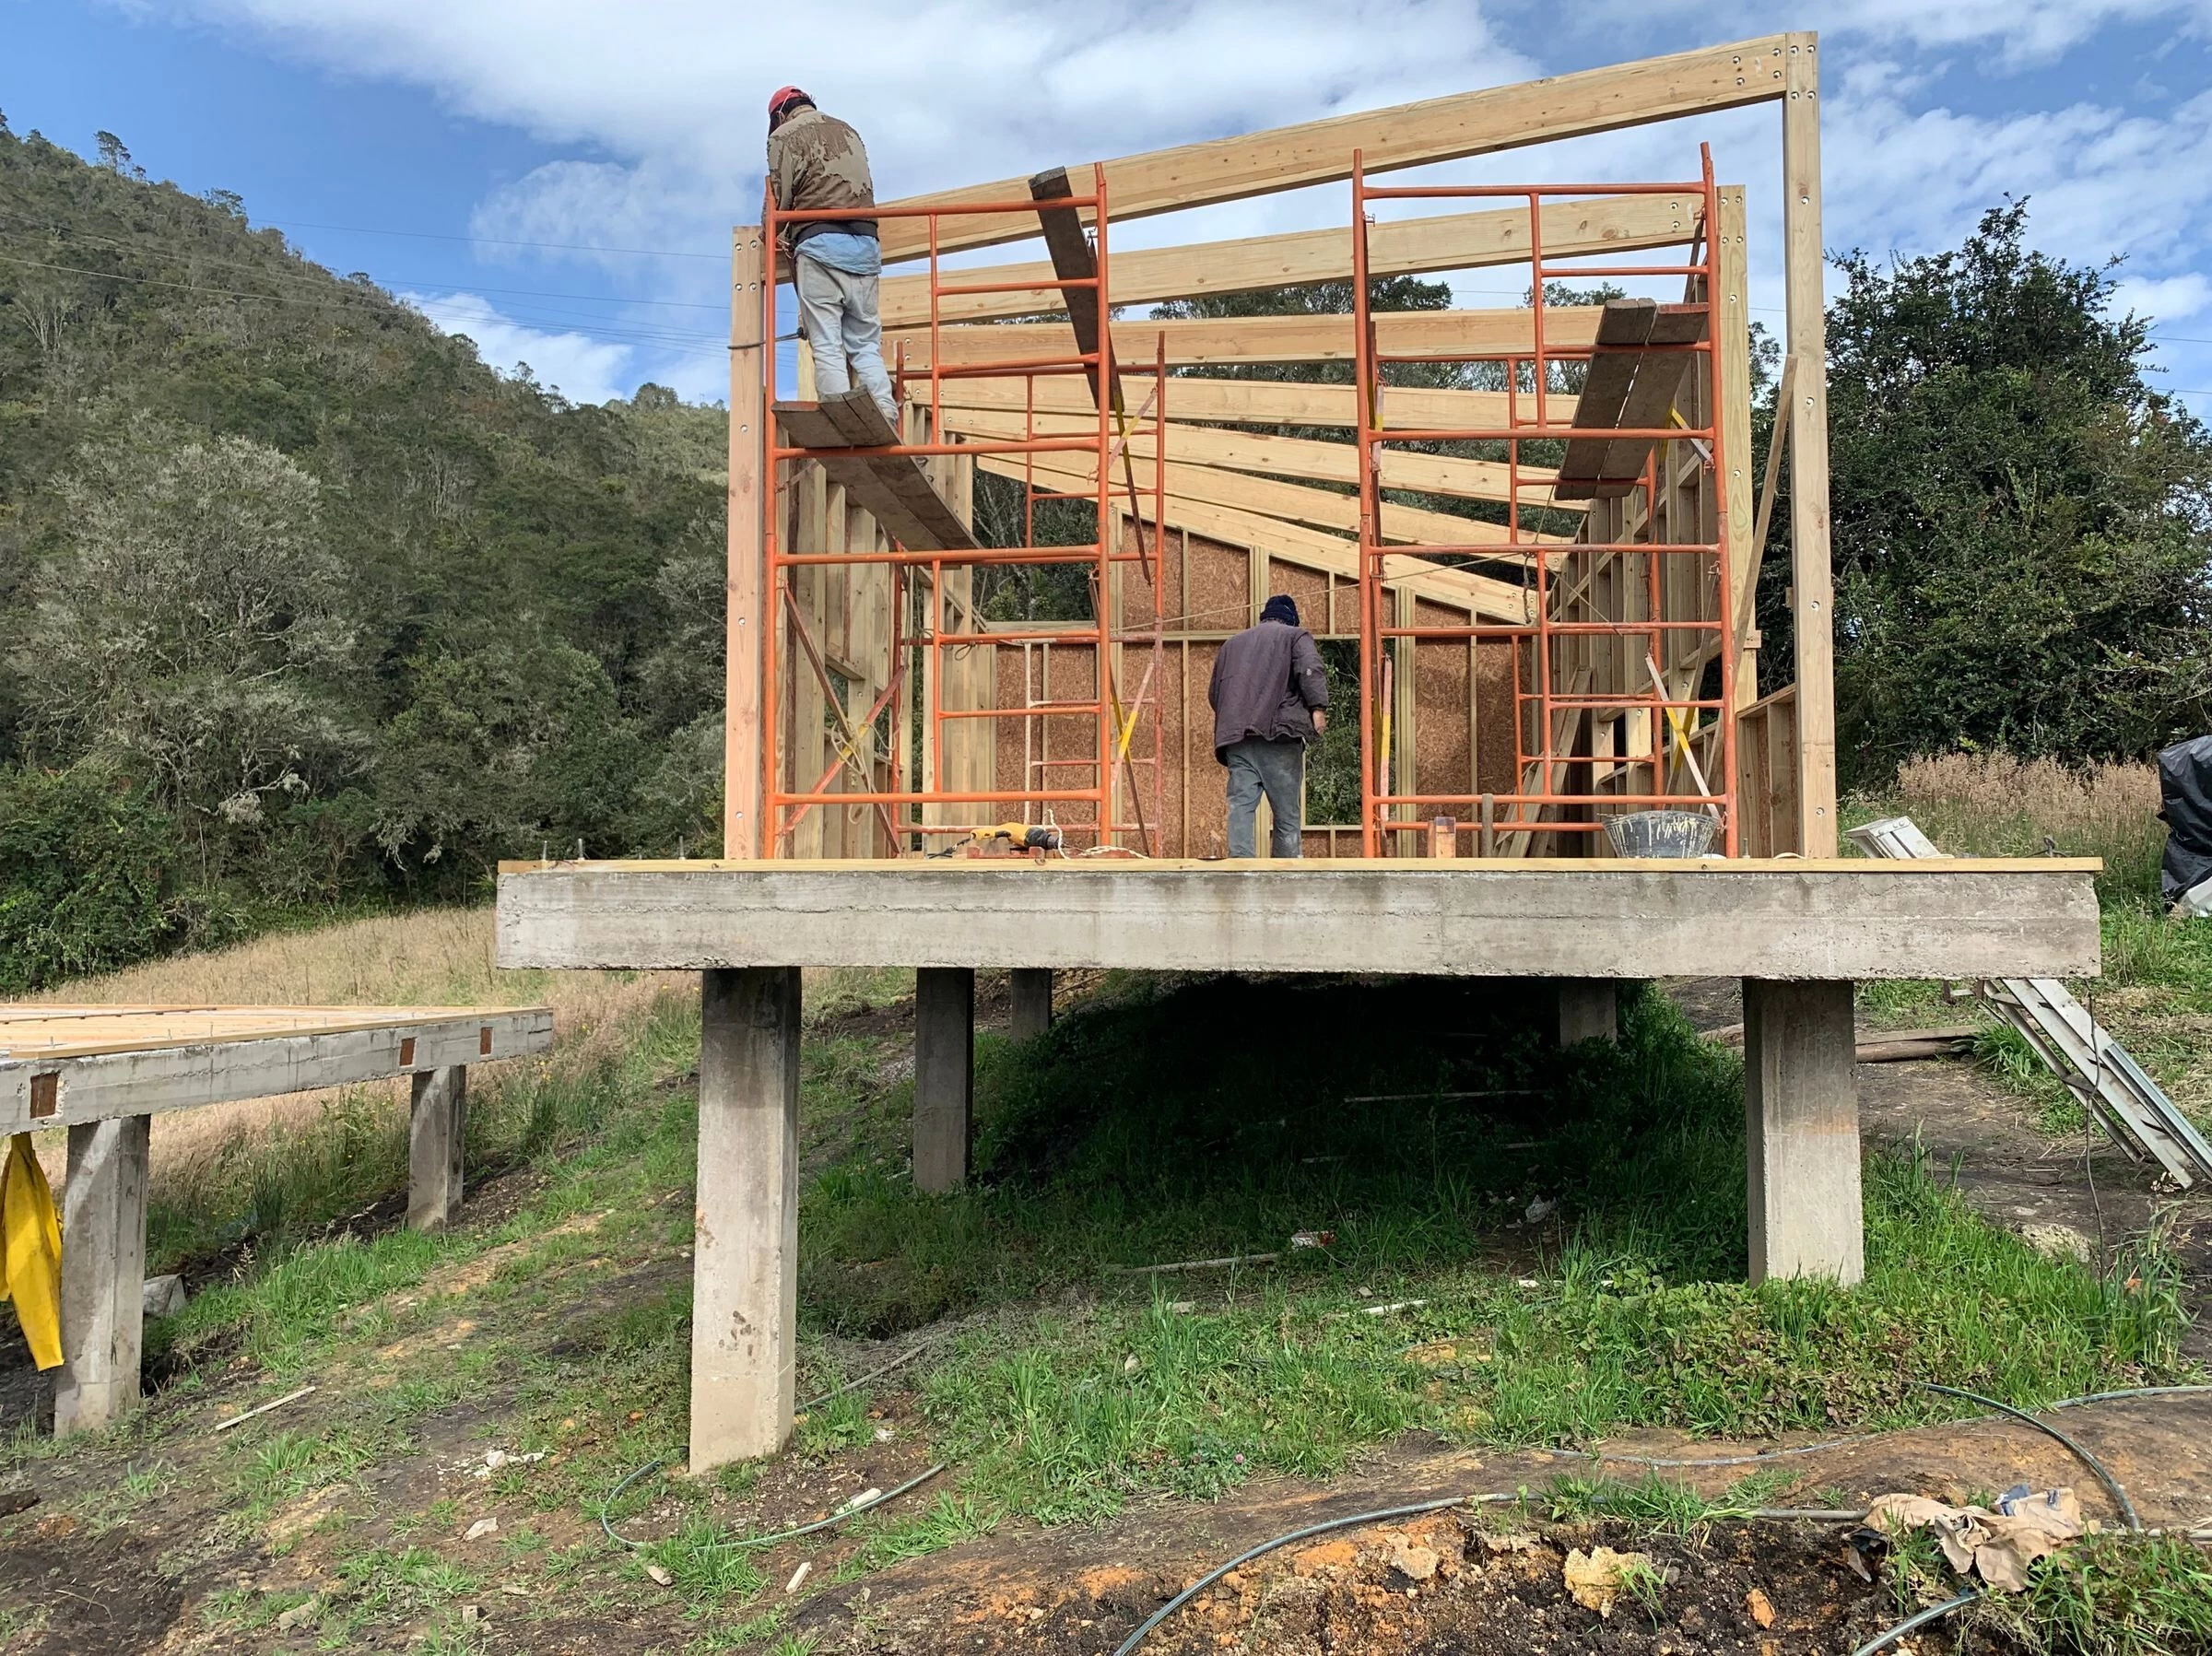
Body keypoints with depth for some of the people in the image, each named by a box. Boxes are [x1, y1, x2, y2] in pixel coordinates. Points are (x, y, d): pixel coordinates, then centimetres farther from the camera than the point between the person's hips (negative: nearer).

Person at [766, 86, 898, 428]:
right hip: (865, 245, 5)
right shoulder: (847, 131, 26)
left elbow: (779, 198, 0)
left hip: (821, 244, -5)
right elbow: (863, 190, 21)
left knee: (827, 346, -6)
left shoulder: (785, 136, 8)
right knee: (866, 345, 5)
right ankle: (886, 422, -11)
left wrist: (774, 240, 18)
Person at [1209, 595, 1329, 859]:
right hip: (1278, 733, -4)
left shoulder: (1231, 644, 28)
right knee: (1287, 814, 2)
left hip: (1235, 737, 4)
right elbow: (1311, 670, -7)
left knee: (1241, 806, -5)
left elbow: (1213, 694, 29)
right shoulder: (1295, 636, 14)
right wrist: (1318, 707, -15)